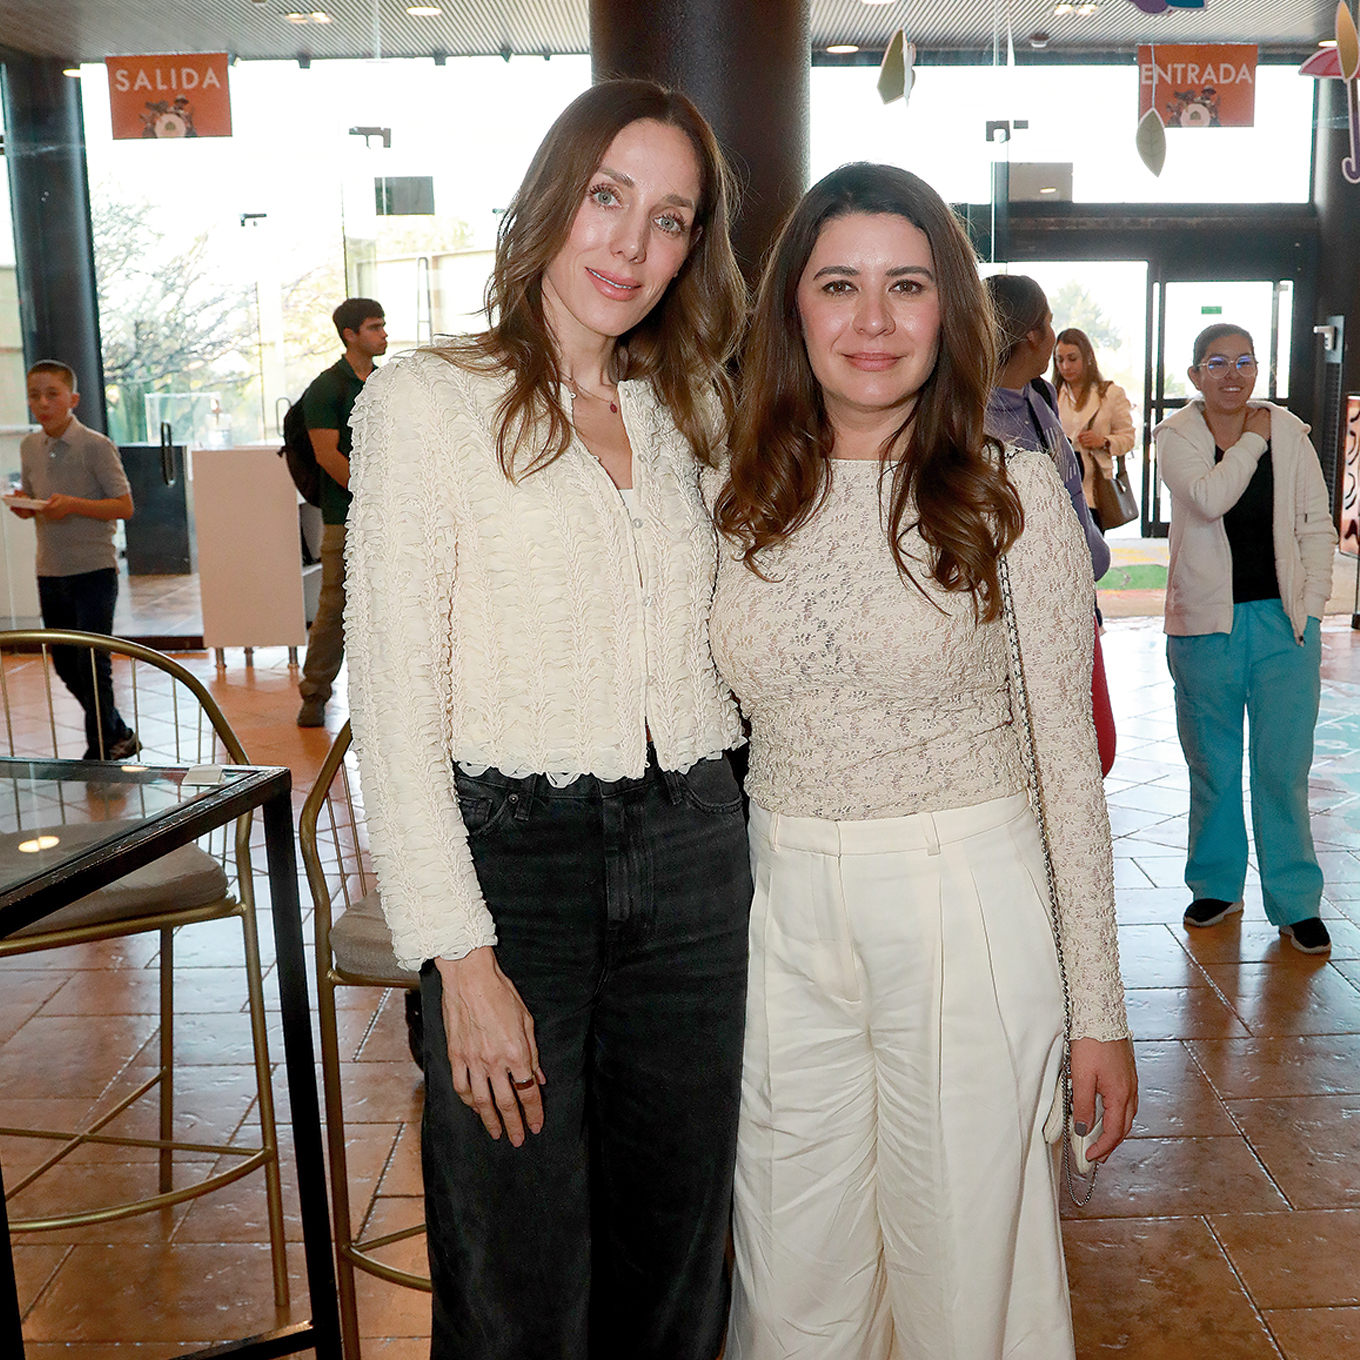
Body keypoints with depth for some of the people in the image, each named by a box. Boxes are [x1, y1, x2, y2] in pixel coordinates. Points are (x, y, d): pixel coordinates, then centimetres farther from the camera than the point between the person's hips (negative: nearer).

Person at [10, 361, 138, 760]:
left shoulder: (96, 446, -10)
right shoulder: (29, 447, 9)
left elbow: (124, 506, -10)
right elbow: (28, 500, 20)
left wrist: (73, 505, -22)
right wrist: (23, 507, -4)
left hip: (93, 571, -7)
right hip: (50, 573, 7)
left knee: (92, 664, -3)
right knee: (65, 666, 12)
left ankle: (99, 750, 13)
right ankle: (119, 736, 29)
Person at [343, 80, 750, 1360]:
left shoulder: (684, 415, 13)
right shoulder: (429, 400, -5)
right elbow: (393, 699, -10)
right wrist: (461, 953, -14)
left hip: (694, 861, 5)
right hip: (513, 856, -5)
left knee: (672, 1258, 17)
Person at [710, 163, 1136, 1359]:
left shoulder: (1013, 495, -6)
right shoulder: (741, 500, 3)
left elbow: (1069, 757, -4)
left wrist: (1099, 1011, -2)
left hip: (966, 913, -3)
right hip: (783, 913, 3)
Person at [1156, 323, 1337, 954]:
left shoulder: (1289, 432, 4)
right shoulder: (1176, 436, -1)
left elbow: (1316, 526, 7)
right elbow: (1210, 498, -20)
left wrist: (1311, 606, -1)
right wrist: (1252, 438, -9)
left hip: (1282, 619, 1)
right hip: (1207, 622, 0)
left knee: (1283, 768, 0)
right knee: (1212, 765, 10)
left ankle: (1295, 901, 15)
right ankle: (1216, 884, 28)